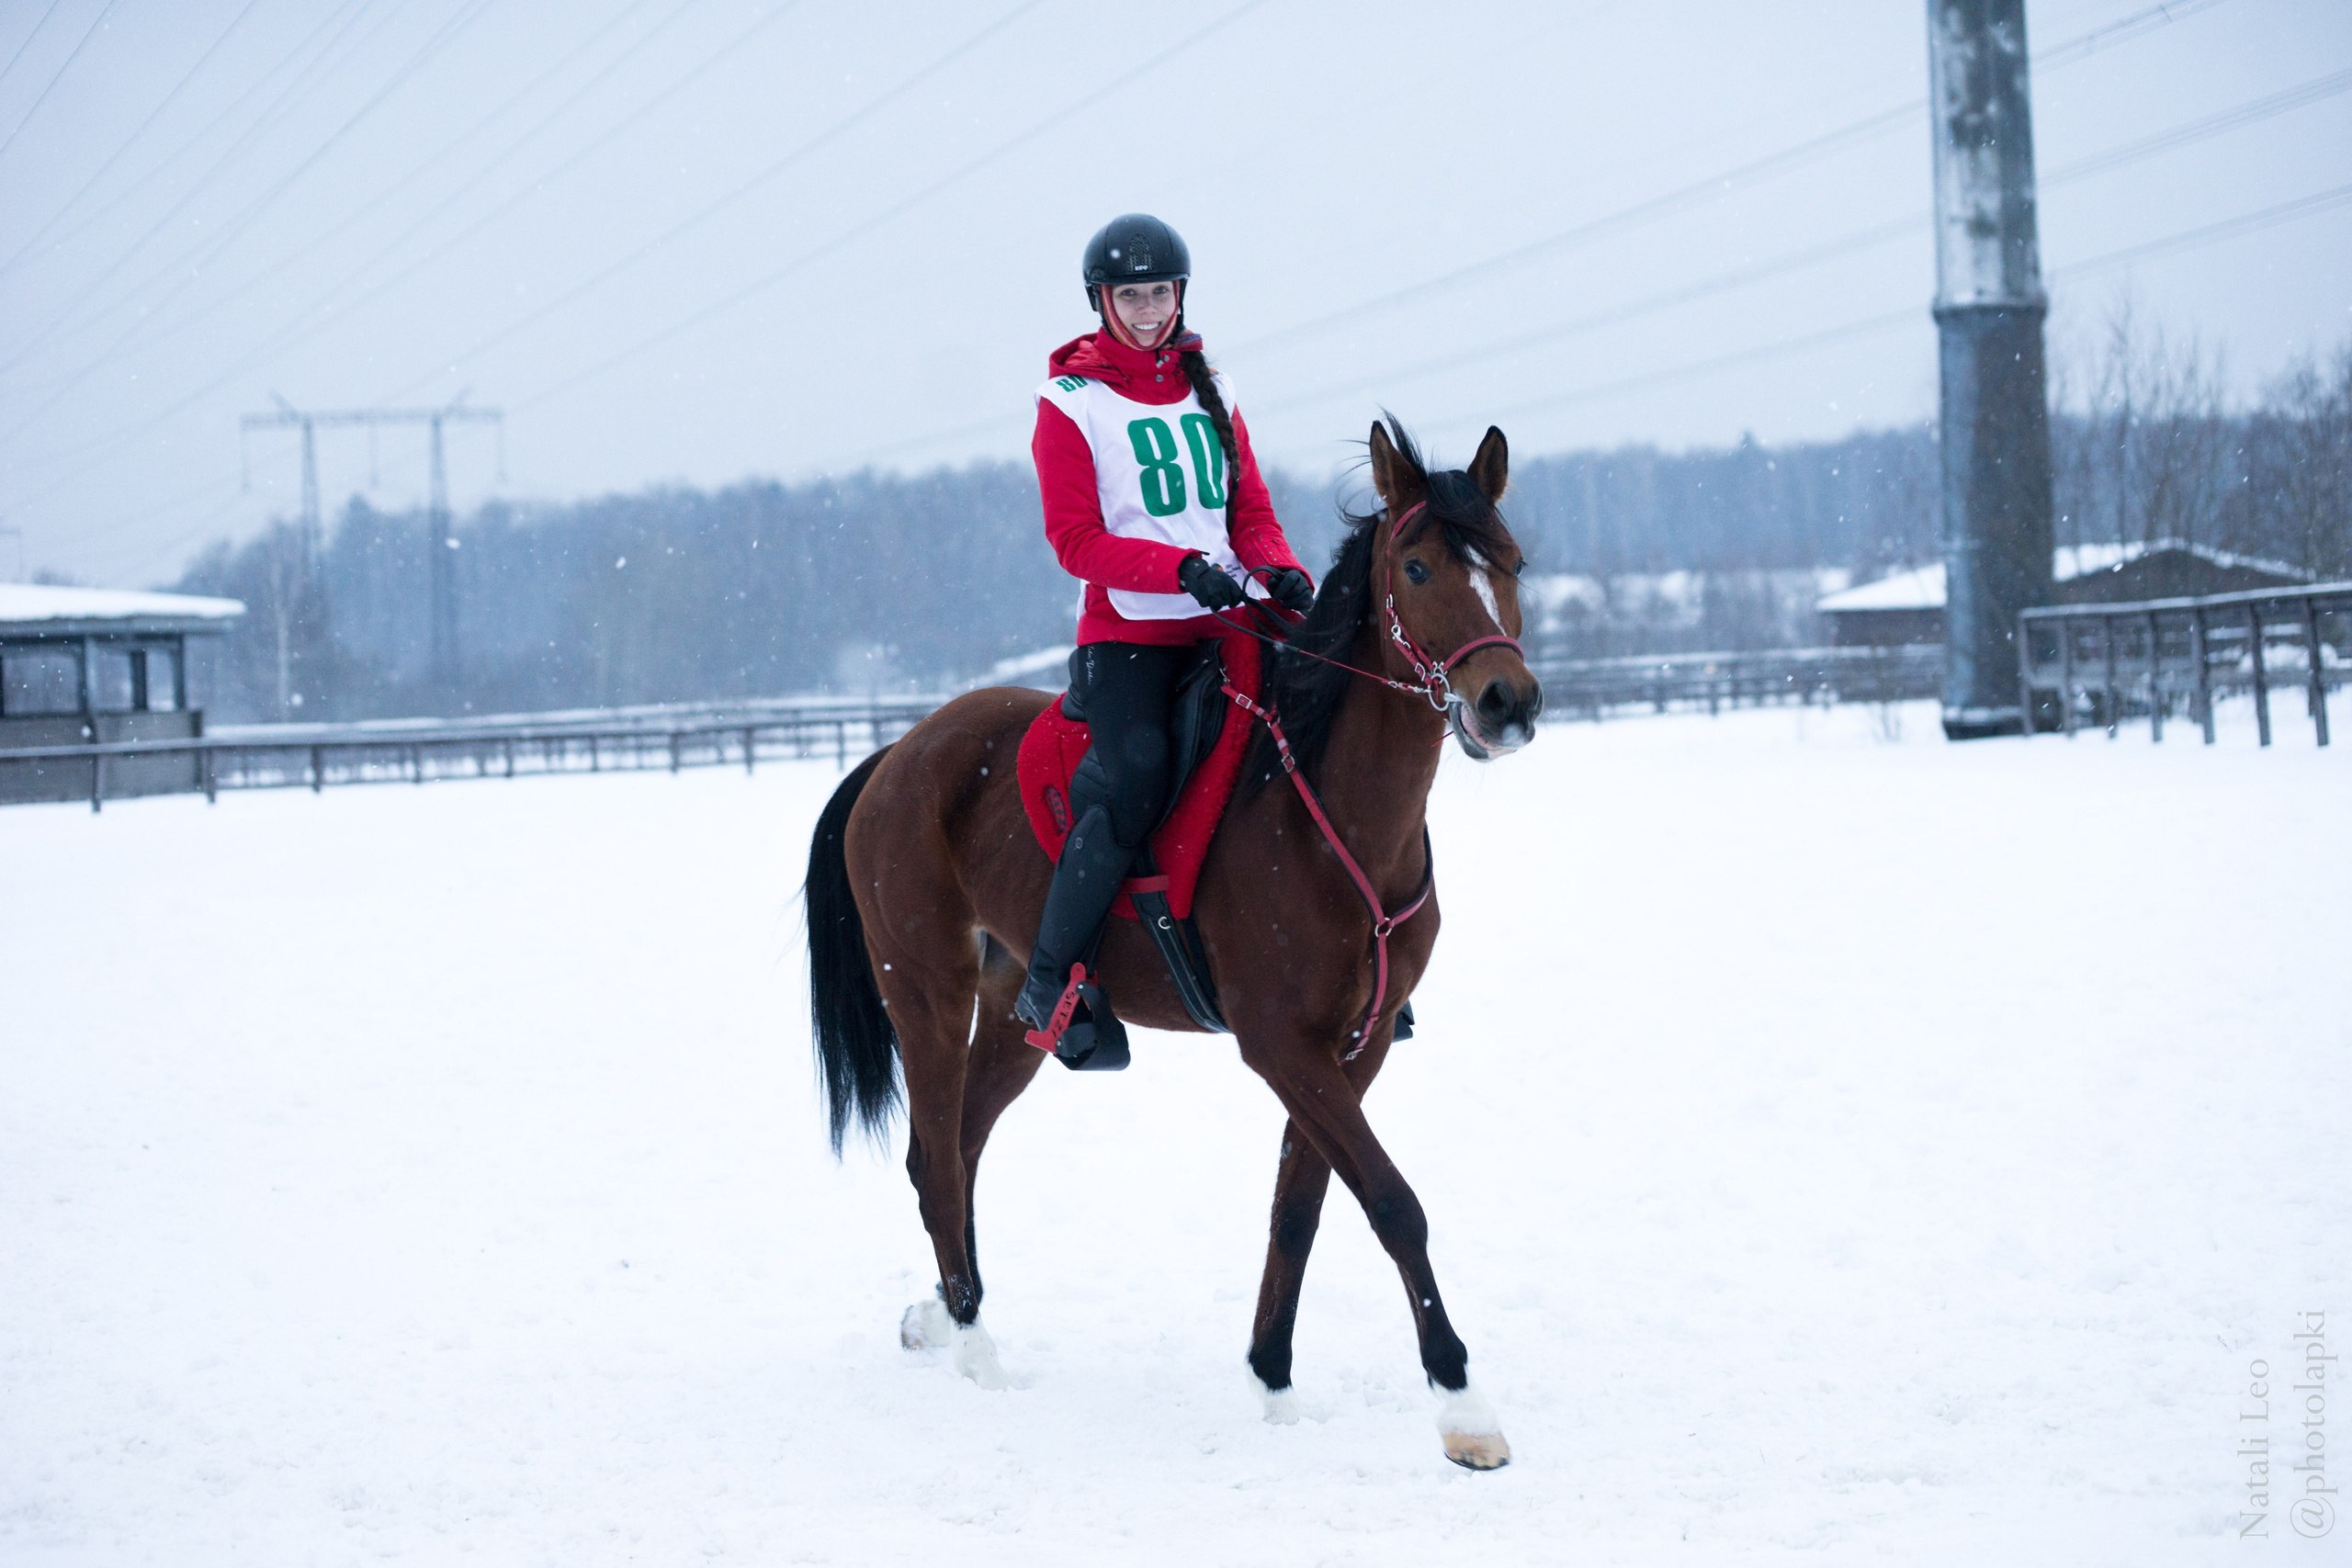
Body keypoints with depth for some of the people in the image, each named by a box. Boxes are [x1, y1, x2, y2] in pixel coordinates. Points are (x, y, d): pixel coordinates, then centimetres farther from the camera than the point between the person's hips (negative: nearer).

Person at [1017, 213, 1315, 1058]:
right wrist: (1184, 569, -22)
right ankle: (1049, 982, -14)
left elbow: (1251, 510, 16)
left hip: (1222, 629, 6)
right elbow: (1076, 541, -8)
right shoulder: (1070, 403, -1)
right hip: (1128, 637, -5)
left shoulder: (1211, 392, 16)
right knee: (1137, 788, -26)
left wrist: (1281, 570, -7)